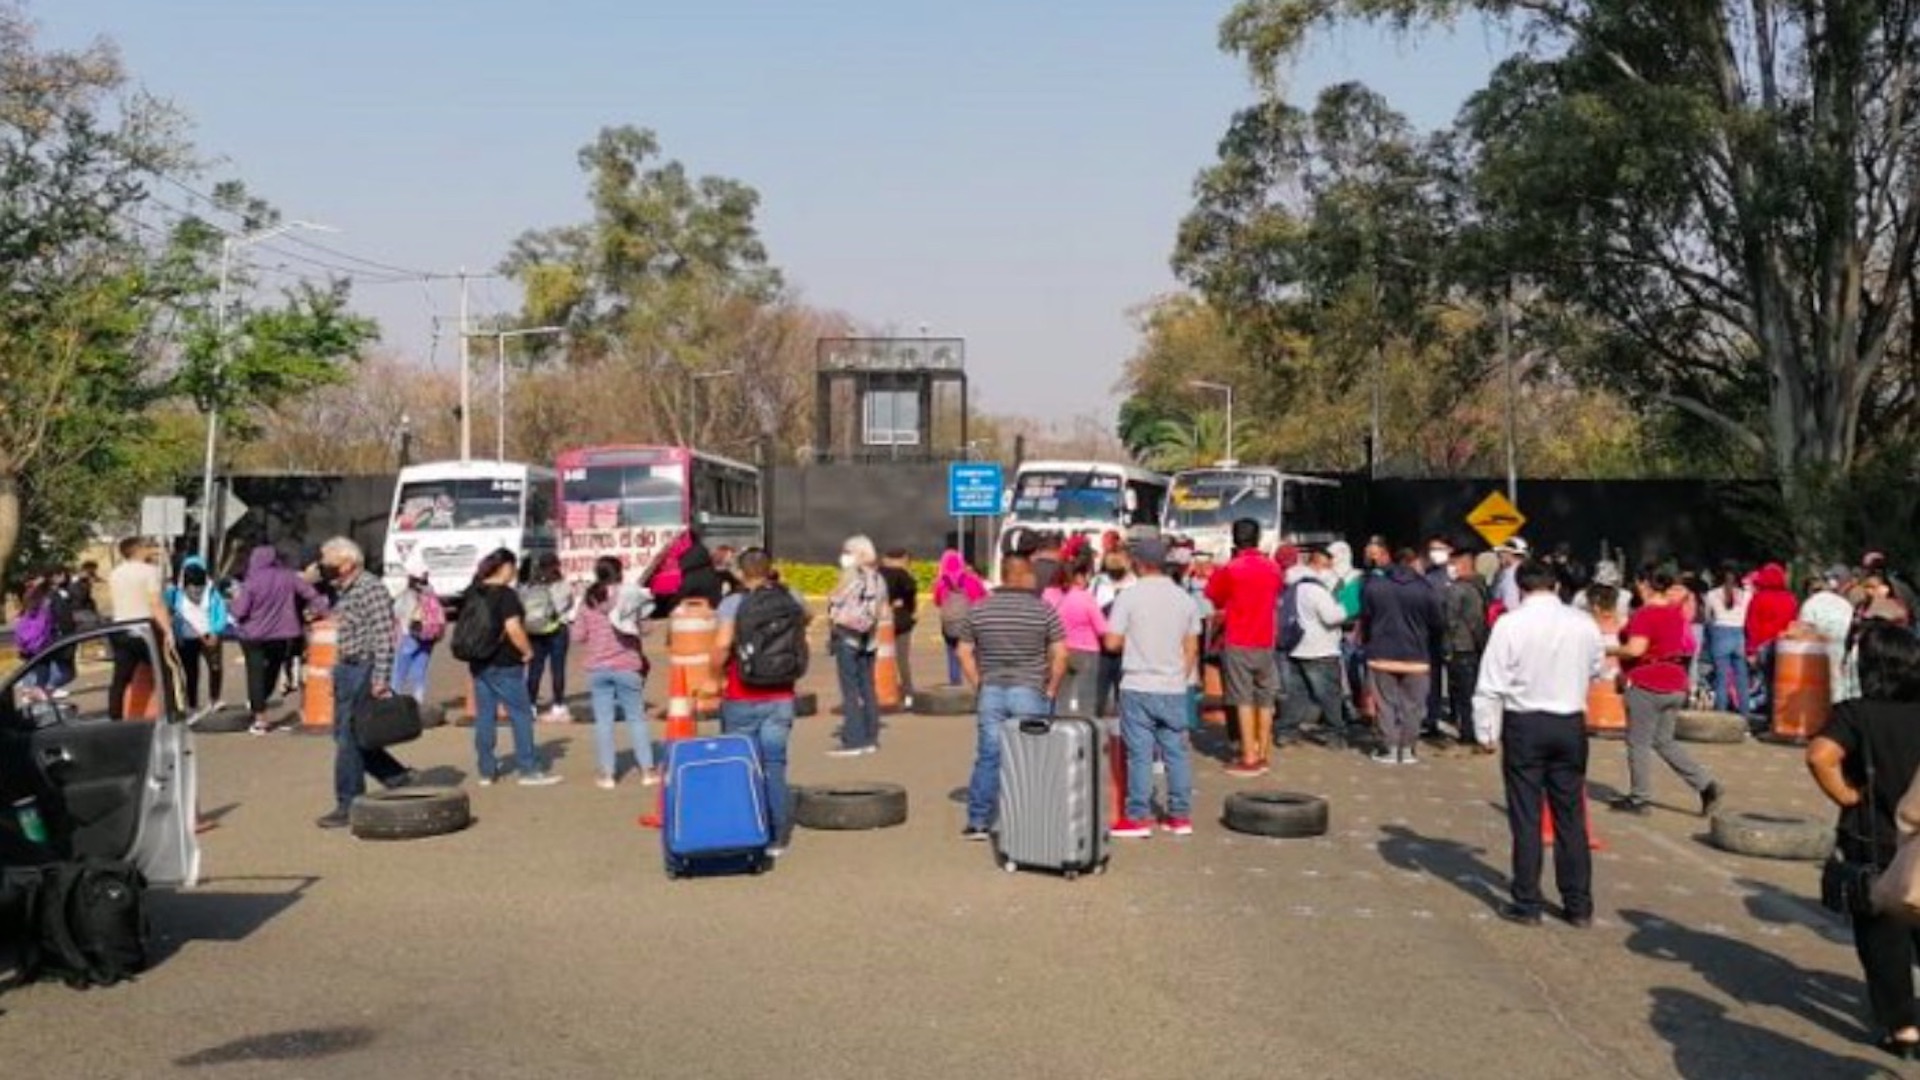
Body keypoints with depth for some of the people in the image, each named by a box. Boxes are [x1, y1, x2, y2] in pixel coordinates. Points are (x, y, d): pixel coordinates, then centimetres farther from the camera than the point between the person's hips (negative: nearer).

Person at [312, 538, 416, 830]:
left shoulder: (371, 589, -15)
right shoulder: (344, 591, 16)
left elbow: (384, 637, -19)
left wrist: (380, 680, -22)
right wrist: (338, 670, 19)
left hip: (363, 671, -10)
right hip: (346, 670, 10)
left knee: (349, 738, -5)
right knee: (344, 735, 12)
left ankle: (349, 806, 3)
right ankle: (399, 777, 22)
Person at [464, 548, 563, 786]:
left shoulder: (472, 593, 8)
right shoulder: (505, 594, -14)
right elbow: (513, 629, -21)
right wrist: (527, 651, -8)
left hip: (478, 664, 7)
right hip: (504, 664, -7)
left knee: (484, 716, 10)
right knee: (521, 714, 0)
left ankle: (487, 771, 14)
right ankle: (529, 770, 1)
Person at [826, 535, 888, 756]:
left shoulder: (852, 576, -14)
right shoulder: (877, 578, 8)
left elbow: (835, 608, -14)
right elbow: (882, 612, 12)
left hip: (847, 637, -8)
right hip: (868, 639, 8)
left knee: (850, 690, -5)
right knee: (867, 688, 11)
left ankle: (853, 741, -6)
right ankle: (870, 738, 15)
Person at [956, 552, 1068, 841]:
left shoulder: (979, 610, 4)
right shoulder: (1043, 610, -5)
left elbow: (965, 652, 7)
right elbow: (1060, 655, -7)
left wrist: (979, 686, 12)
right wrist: (1050, 691, 2)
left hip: (991, 692, 3)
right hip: (1030, 693, -3)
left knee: (988, 757, 8)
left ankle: (978, 822, 11)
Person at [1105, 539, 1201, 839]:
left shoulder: (1129, 597, -8)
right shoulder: (1185, 599, 5)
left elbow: (1112, 642, -9)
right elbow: (1191, 648, 8)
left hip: (1138, 687, -4)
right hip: (1174, 689, 4)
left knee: (1140, 754, 0)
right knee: (1176, 752, 9)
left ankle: (1138, 817, 2)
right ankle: (1181, 816, 14)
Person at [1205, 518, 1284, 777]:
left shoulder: (1230, 569, -10)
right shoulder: (1273, 568, 2)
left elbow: (1214, 599, 1)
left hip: (1238, 644, -4)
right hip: (1265, 642, 4)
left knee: (1244, 701, -3)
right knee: (1265, 700, 11)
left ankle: (1249, 758, -5)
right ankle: (1263, 754, 17)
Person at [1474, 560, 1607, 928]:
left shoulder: (1510, 624, -12)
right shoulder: (1584, 624, -1)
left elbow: (1491, 684, -12)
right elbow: (1595, 671, 16)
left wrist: (1486, 730, -3)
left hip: (1525, 724, -3)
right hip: (1571, 724, 3)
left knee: (1526, 818, 4)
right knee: (1571, 817, 10)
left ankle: (1527, 904, 8)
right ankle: (1579, 905, 15)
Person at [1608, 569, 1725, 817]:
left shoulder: (1645, 614, -17)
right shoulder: (1677, 611, 9)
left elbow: (1635, 649, -26)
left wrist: (1613, 650, -9)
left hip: (1647, 685, -8)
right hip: (1675, 683, 8)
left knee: (1638, 742, 5)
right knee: (1664, 741, 17)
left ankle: (1640, 798, 11)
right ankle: (1706, 784, 8)